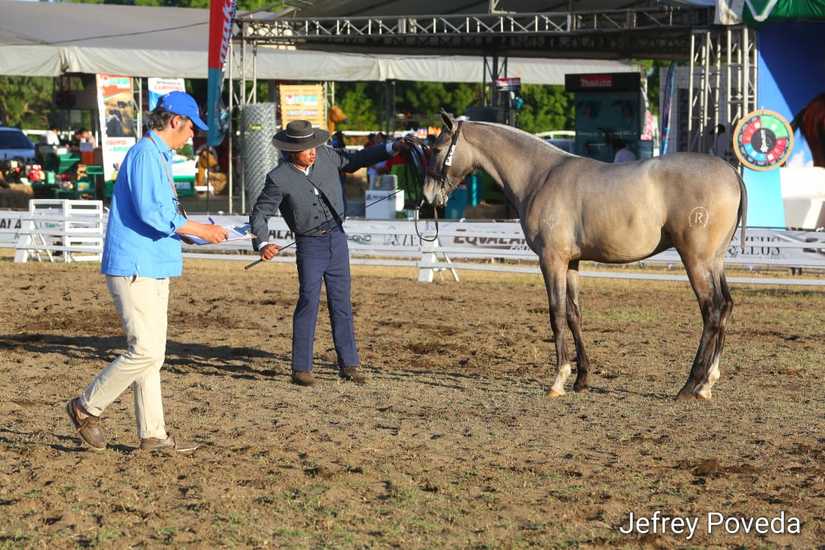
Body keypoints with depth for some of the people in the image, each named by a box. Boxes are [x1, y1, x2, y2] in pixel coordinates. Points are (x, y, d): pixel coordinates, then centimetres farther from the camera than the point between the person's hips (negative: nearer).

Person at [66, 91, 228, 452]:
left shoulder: (159, 157, 19)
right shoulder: (146, 154, -13)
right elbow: (151, 213, -23)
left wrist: (202, 232, 19)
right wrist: (199, 230, -15)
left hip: (153, 270, 11)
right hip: (135, 270, -11)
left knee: (151, 354, 10)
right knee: (145, 352, -12)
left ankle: (152, 433, 12)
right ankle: (87, 408, 1)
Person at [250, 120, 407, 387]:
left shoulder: (325, 155, -2)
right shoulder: (279, 179, -15)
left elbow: (354, 160, 13)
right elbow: (259, 214, -12)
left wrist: (390, 149, 5)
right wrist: (263, 245, -28)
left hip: (337, 238, 5)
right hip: (309, 246, -5)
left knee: (342, 303, 8)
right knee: (308, 303, -9)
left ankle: (348, 365, 14)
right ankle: (301, 369, -2)